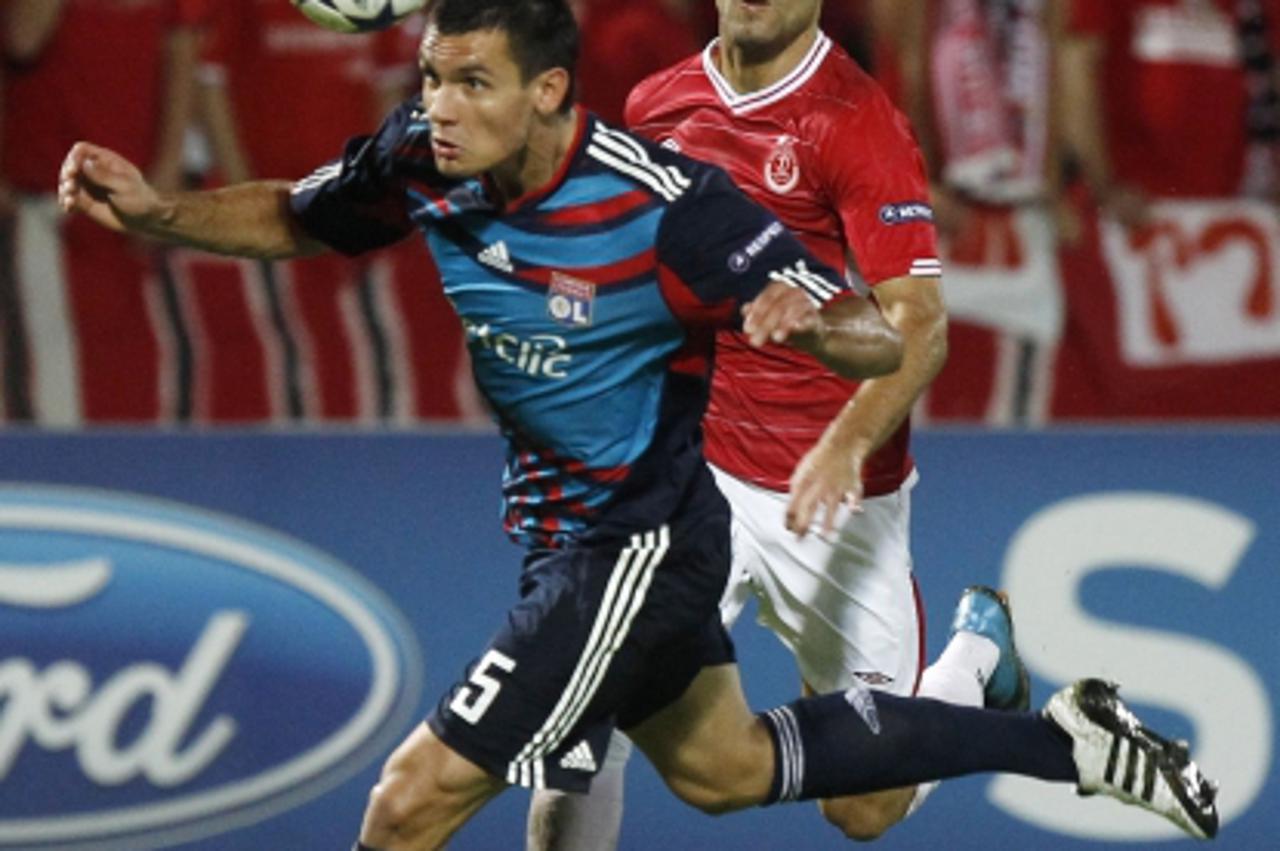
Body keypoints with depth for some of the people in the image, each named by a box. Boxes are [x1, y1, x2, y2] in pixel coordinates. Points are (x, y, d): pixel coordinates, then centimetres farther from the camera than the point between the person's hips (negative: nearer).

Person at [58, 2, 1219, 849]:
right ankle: (1064, 741, 39)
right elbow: (294, 221, 7)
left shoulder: (664, 206, -29)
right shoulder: (423, 161, -12)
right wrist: (157, 212, -12)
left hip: (638, 543, -8)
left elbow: (881, 347, -25)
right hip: (567, 526, 8)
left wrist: (813, 318, -49)